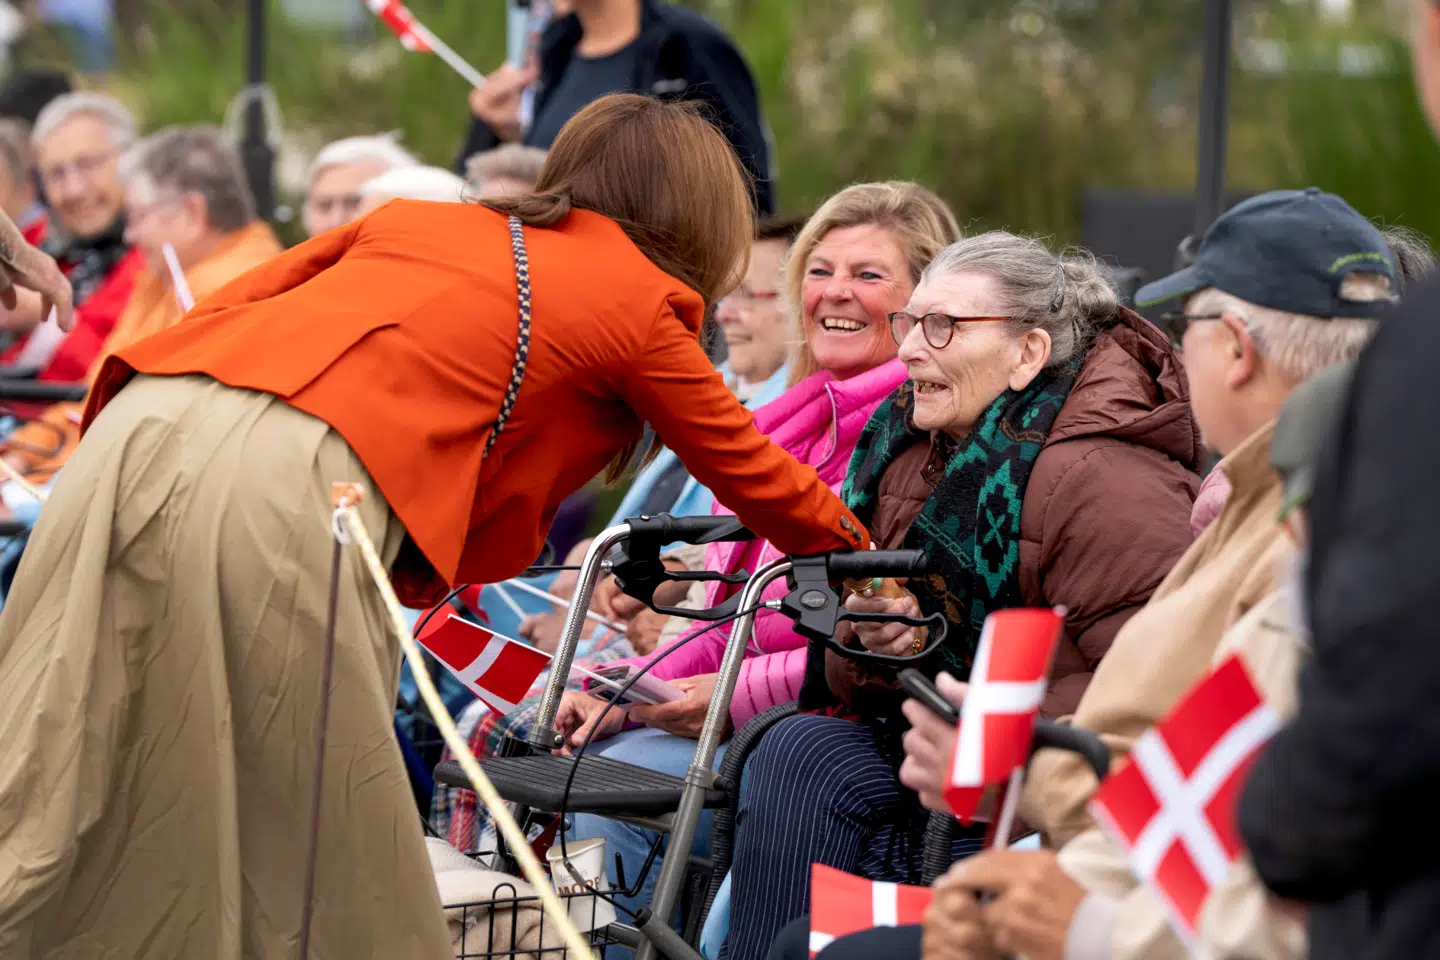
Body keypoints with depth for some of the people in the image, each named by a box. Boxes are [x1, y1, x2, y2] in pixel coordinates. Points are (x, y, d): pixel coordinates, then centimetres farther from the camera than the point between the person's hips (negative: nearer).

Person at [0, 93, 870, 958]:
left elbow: (224, 311, 22)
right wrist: (857, 547, 45)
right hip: (289, 485, -6)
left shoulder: (414, 219, 30)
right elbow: (753, 472, 29)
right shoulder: (636, 298, 17)